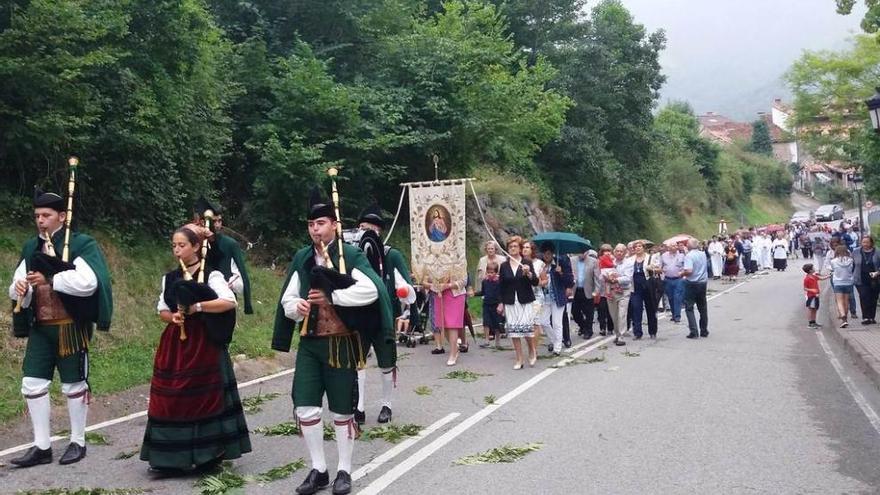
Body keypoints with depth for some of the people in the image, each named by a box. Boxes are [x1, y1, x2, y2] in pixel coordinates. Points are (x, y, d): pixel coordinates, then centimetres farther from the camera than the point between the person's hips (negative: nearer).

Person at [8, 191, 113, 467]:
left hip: (70, 328, -6)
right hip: (40, 328, 6)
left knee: (73, 384, 5)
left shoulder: (80, 244, -9)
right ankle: (42, 447, 13)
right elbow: (17, 288, 14)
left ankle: (78, 443, 20)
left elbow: (88, 283, -24)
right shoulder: (31, 248, 10)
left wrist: (49, 280, -22)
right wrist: (19, 289, -9)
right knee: (32, 384, 3)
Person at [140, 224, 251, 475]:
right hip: (175, 344, 5)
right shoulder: (170, 278, 12)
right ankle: (171, 457, 10)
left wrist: (197, 307, -22)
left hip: (204, 344, -5)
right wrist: (173, 317, -7)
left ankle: (210, 452, 11)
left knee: (206, 396, -1)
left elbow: (229, 301, -18)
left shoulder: (211, 274, -6)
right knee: (171, 398, 2)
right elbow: (162, 311, 15)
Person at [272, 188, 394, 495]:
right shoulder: (302, 259, 8)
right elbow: (287, 299, 13)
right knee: (305, 407, 0)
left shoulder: (351, 255, -7)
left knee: (342, 410, 6)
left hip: (341, 344, -4)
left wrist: (330, 297, -22)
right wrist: (296, 306, -11)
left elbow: (370, 290, -23)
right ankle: (318, 469, 16)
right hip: (309, 344, 4)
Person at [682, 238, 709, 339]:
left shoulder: (689, 256, -15)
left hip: (692, 284, -6)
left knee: (689, 308, 1)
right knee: (703, 308, 15)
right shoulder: (703, 255, 6)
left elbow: (689, 271, -27)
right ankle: (704, 331, 22)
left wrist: (682, 273, -6)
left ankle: (694, 332, -7)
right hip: (703, 282, 6)